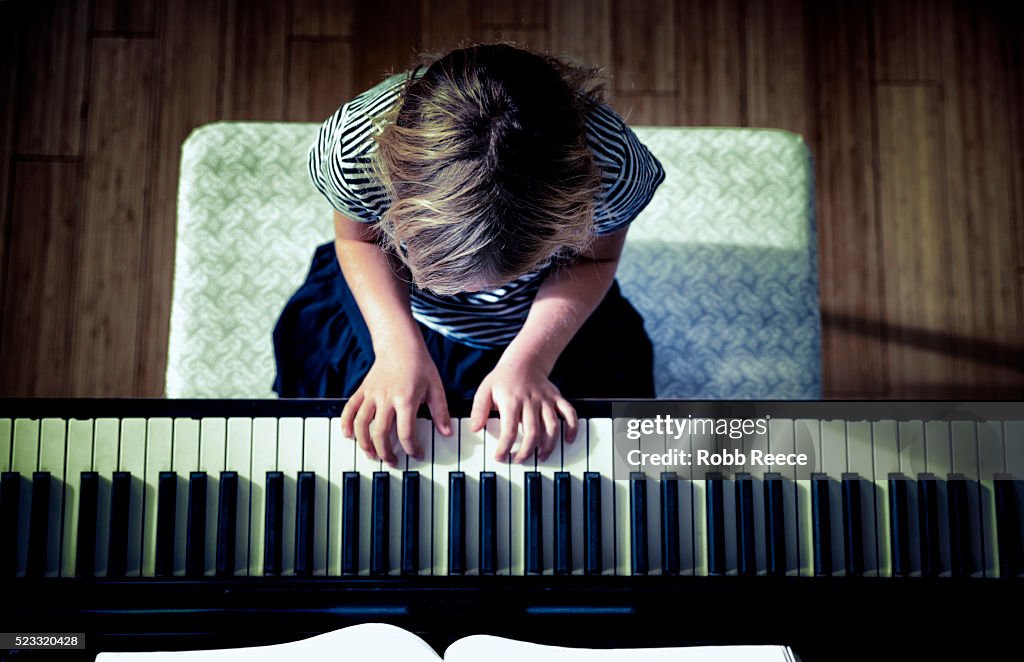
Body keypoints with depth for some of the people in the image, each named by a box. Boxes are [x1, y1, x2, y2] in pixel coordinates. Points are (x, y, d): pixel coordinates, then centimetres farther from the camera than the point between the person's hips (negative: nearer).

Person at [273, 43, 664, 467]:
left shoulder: (611, 166, -39)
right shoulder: (354, 149, -37)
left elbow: (594, 259, -16)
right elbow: (359, 240, -13)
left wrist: (527, 358, -28)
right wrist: (398, 342, -28)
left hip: (550, 321, 0)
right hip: (405, 314, 1)